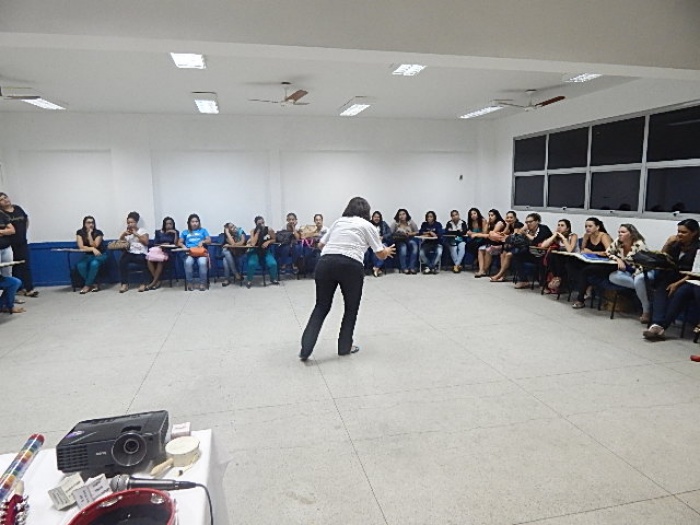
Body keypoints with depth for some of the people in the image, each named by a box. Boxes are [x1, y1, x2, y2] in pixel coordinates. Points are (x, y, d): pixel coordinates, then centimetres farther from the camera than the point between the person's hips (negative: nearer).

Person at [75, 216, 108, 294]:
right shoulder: (80, 232, -2)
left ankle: (87, 285, -19)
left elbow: (94, 246, -17)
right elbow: (81, 247, -10)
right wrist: (93, 249, -22)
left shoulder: (98, 233, -8)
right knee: (80, 265, -30)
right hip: (88, 256, 2)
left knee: (94, 263, -36)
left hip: (100, 255, -2)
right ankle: (93, 284, -15)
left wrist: (89, 234, -20)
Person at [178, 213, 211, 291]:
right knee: (188, 262, -35)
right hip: (189, 253, 1)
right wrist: (183, 246, -4)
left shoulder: (203, 230, 22)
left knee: (202, 263, -36)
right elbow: (179, 243, 18)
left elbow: (209, 241, 11)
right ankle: (190, 283, -20)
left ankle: (202, 283, -23)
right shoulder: (185, 232, 25)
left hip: (201, 252, -1)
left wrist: (202, 241, -9)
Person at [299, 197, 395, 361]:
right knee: (351, 308, 16)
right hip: (350, 266, -4)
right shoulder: (367, 226, 14)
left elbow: (321, 244, 29)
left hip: (325, 264, 4)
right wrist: (388, 251, 39)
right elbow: (381, 254, 17)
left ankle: (305, 350, 7)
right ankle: (344, 347, 25)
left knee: (321, 306, 12)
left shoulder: (337, 222, 24)